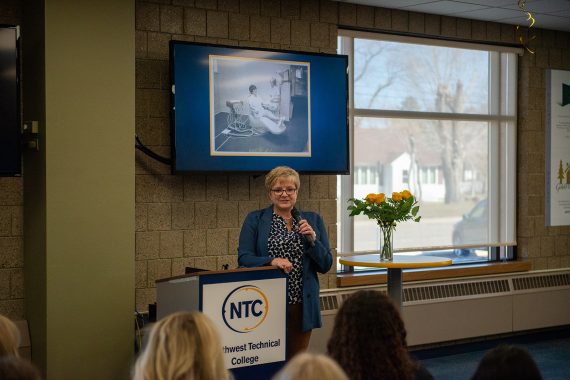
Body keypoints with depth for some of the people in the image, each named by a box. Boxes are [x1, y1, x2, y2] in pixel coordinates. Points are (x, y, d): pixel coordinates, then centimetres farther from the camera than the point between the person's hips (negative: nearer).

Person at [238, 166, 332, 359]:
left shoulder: (313, 220, 10)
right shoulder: (255, 220, 4)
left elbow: (326, 265, 8)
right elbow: (243, 258, -4)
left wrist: (312, 239, -8)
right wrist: (271, 261, -21)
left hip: (301, 305, 2)